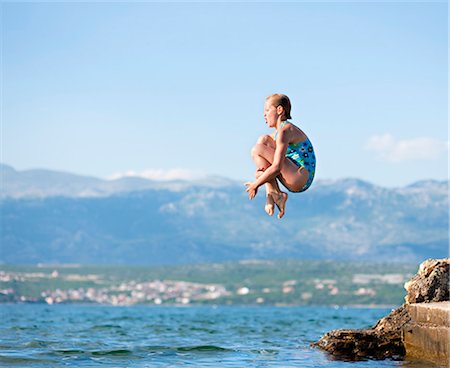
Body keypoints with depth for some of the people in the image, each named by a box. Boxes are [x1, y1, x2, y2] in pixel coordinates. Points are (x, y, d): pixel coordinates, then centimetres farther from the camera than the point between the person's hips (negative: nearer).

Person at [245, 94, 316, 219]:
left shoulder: (285, 131, -15)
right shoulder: (277, 132, 18)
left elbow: (277, 167, -23)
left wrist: (256, 184, -13)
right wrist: (261, 175, 1)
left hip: (300, 178, -10)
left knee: (257, 150, -13)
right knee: (263, 140, 12)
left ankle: (275, 194, -9)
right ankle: (270, 194, -1)